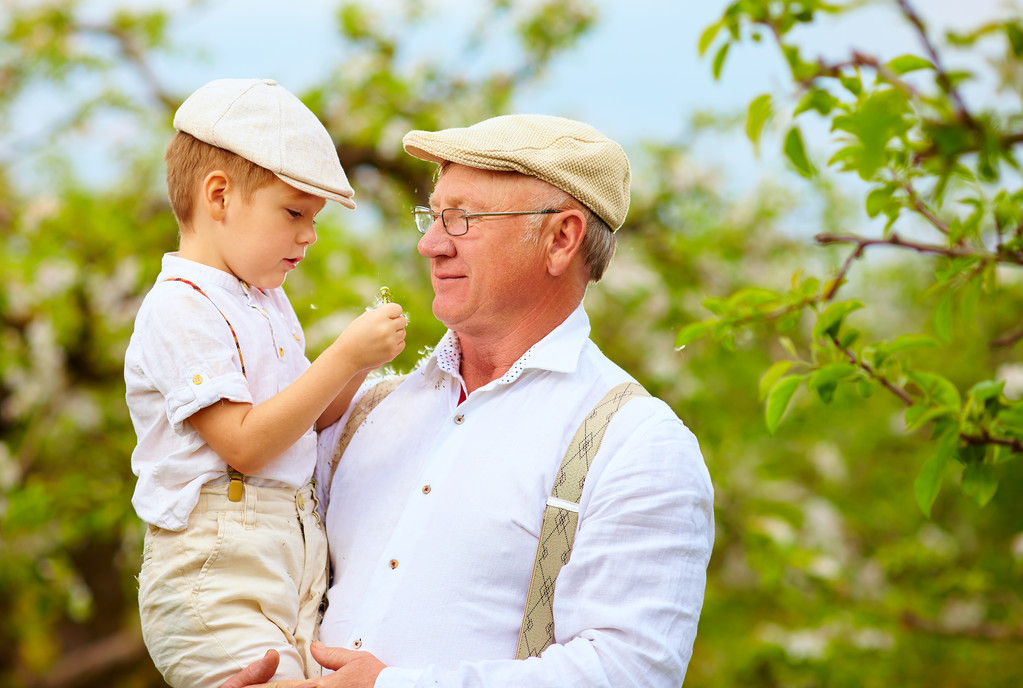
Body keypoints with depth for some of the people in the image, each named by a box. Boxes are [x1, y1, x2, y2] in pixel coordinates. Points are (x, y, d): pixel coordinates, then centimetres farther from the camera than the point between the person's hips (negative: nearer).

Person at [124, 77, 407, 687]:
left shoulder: (268, 302, 18)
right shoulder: (181, 307, -11)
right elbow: (245, 444, -17)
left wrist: (360, 364, 4)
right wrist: (345, 356, -16)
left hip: (297, 551, 9)